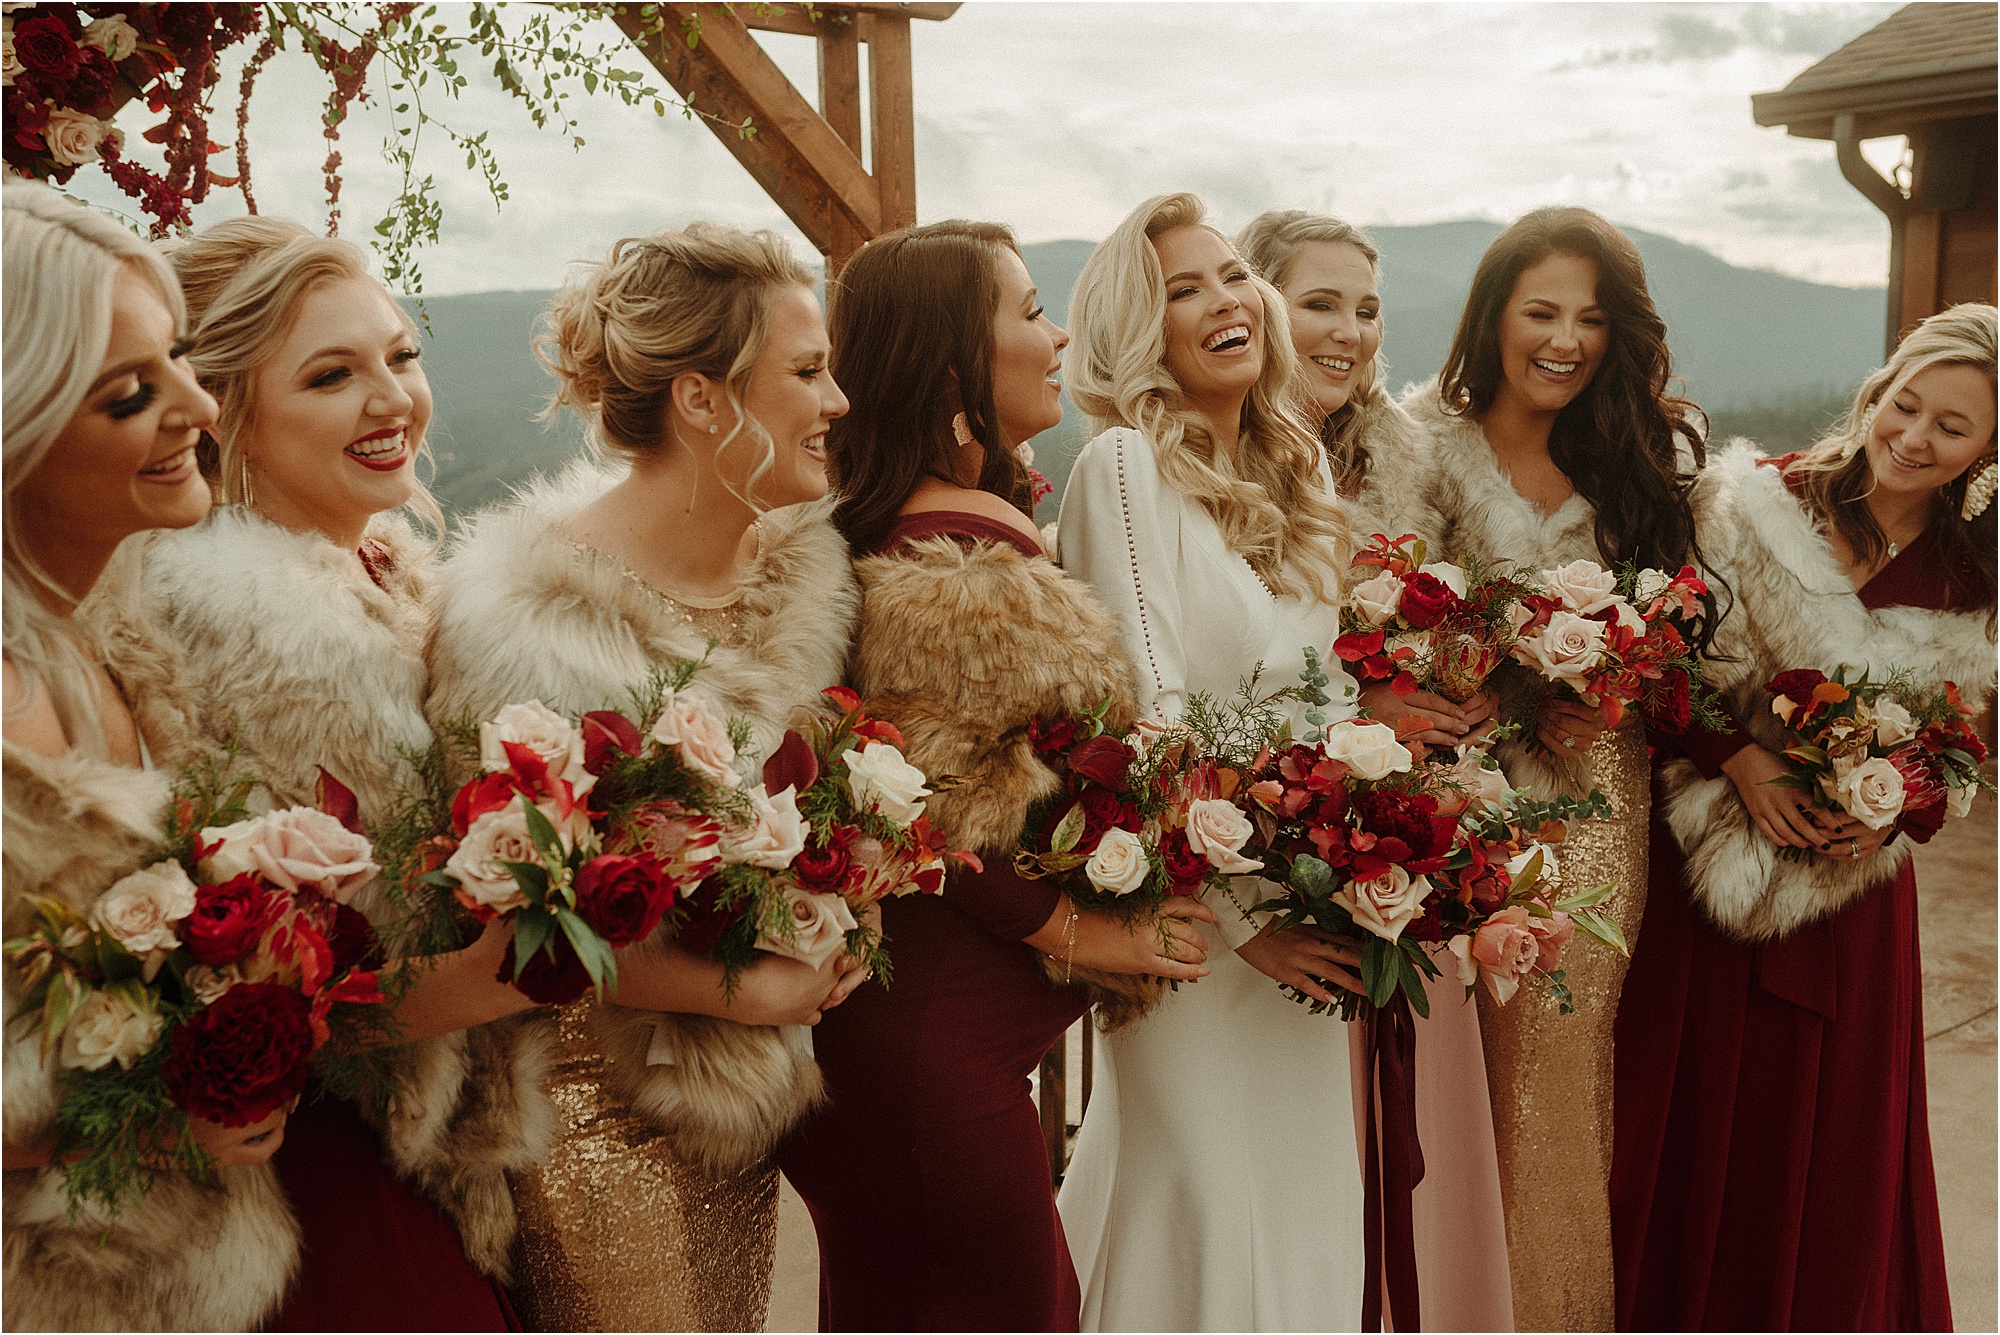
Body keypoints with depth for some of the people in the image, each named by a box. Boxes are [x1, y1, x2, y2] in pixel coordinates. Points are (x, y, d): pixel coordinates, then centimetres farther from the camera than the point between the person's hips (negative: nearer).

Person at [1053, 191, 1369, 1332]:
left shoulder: (1294, 466, 10)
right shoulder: (1124, 464, -13)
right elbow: (1148, 714, -17)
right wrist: (1245, 913, -17)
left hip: (1305, 913, 7)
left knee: (1303, 1190, 17)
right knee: (1205, 1201, 3)